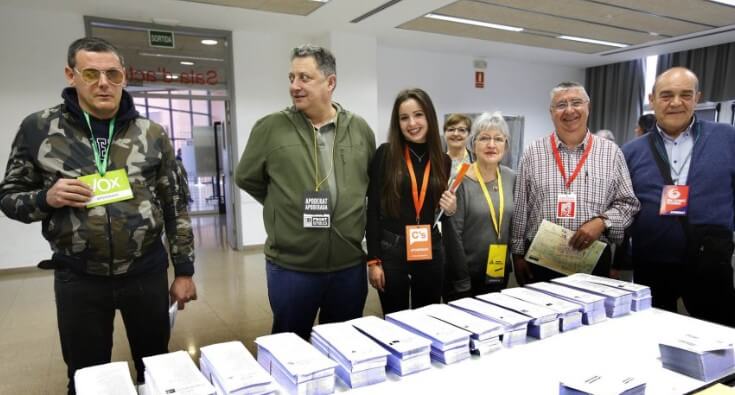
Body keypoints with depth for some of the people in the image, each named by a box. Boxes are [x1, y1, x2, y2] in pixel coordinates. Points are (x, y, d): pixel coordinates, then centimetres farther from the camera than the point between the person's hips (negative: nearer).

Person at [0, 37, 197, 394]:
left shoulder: (152, 134, -1)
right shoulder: (37, 129, -2)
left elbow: (175, 206, 2)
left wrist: (184, 271, 1)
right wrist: (47, 198, -17)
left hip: (146, 272, 1)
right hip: (78, 279, 0)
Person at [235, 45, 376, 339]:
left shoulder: (360, 129, 2)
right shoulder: (270, 128, -7)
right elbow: (247, 179, 5)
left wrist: (349, 211, 9)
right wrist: (286, 205, 4)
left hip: (350, 266, 3)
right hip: (290, 268, -2)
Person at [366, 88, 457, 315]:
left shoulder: (443, 161, 4)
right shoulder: (385, 154, -6)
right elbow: (373, 208, -6)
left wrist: (450, 211, -9)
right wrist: (373, 260, -9)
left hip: (431, 251, 3)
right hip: (390, 250, -3)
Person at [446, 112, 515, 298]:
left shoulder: (511, 178, 1)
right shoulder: (460, 181, -15)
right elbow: (453, 235, -16)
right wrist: (462, 282, -16)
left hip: (500, 272, 5)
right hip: (467, 273, -5)